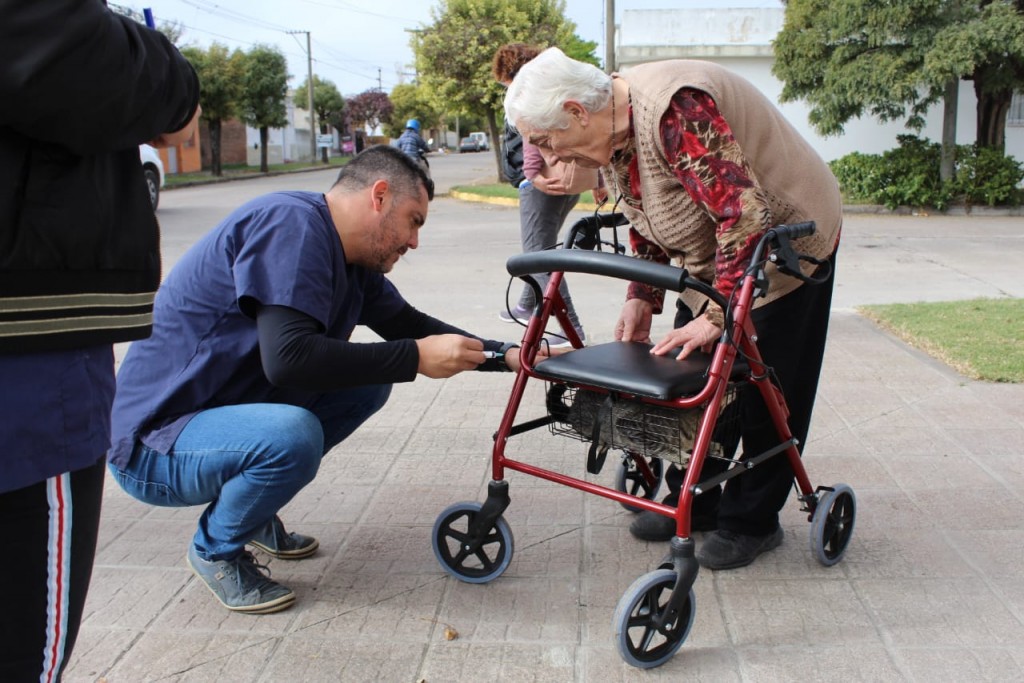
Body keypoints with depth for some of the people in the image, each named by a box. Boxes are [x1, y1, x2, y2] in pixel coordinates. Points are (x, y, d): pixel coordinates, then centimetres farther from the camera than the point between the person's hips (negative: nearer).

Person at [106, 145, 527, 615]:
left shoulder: (352, 262, 6)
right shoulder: (292, 223, -22)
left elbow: (408, 324, 18)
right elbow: (288, 356, -32)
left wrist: (505, 355, 7)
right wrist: (416, 358, -25)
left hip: (227, 408, 9)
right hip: (154, 442, -9)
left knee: (370, 381, 4)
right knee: (291, 436, -35)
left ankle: (251, 513, 14)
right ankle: (216, 550, -3)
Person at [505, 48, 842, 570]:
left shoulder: (675, 109, -33)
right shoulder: (613, 133, -3)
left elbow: (746, 216, -35)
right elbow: (647, 224, 10)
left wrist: (715, 317, -32)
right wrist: (641, 299, 1)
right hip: (712, 256, 9)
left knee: (766, 393, -1)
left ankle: (750, 522, 12)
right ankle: (693, 503, 22)